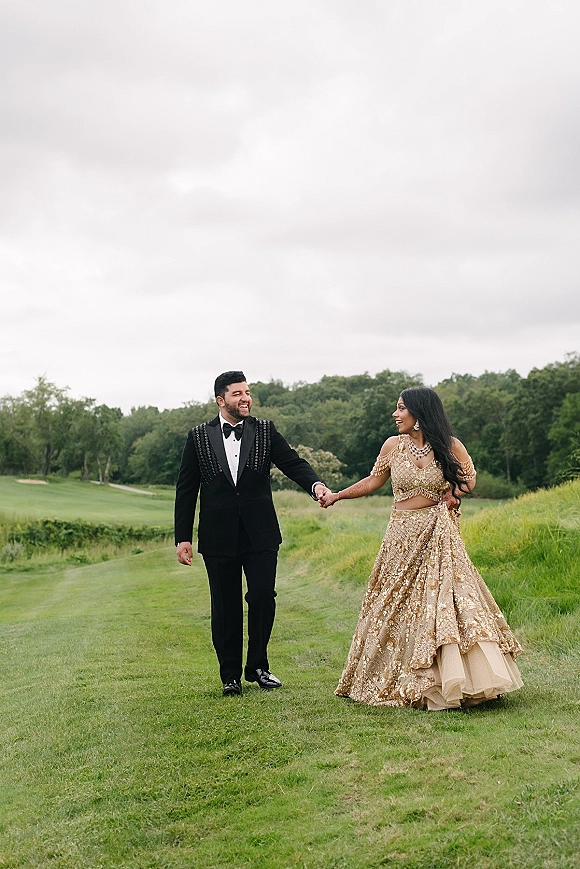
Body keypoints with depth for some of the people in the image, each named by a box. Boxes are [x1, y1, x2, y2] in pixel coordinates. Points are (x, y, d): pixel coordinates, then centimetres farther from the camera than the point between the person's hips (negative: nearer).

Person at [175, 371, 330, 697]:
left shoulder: (265, 431, 4)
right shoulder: (199, 437, 3)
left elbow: (293, 462, -3)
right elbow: (186, 489, 4)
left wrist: (315, 484, -25)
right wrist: (183, 537, 0)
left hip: (260, 534, 0)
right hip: (219, 536, 0)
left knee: (263, 597, -3)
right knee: (226, 608, 6)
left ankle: (257, 666, 17)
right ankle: (231, 675, 20)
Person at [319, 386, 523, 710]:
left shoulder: (449, 446, -4)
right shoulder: (393, 446, 1)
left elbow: (469, 477, 11)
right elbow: (373, 482, 13)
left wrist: (452, 496, -5)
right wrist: (337, 496, 14)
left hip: (439, 536, -2)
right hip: (404, 536, 2)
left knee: (443, 599, -7)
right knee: (399, 606, 6)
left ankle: (457, 681, 2)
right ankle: (398, 680, 17)